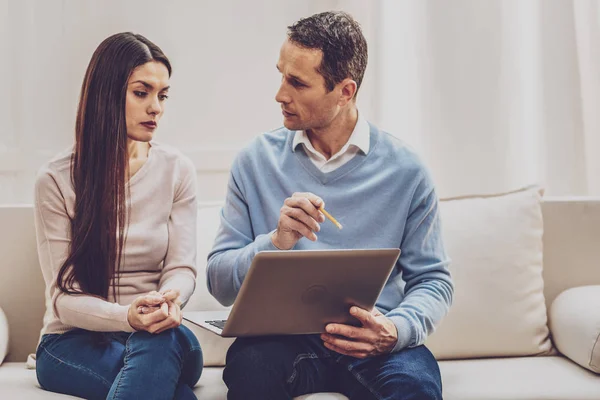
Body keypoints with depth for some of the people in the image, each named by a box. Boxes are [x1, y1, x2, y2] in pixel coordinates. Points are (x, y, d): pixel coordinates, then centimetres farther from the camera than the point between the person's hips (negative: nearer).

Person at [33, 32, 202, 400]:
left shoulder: (177, 170, 4)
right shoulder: (56, 180, -4)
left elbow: (182, 267, 0)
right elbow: (62, 297, -7)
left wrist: (169, 298, -26)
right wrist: (126, 316, -29)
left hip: (159, 339, 4)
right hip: (73, 342, -3)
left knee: (166, 340, -37)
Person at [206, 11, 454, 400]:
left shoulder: (405, 170, 2)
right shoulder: (256, 160, 5)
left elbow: (433, 280, 4)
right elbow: (219, 280, 3)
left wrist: (395, 330, -17)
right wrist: (276, 242, -17)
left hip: (371, 341, -1)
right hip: (282, 334, 1)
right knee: (250, 365, -33)